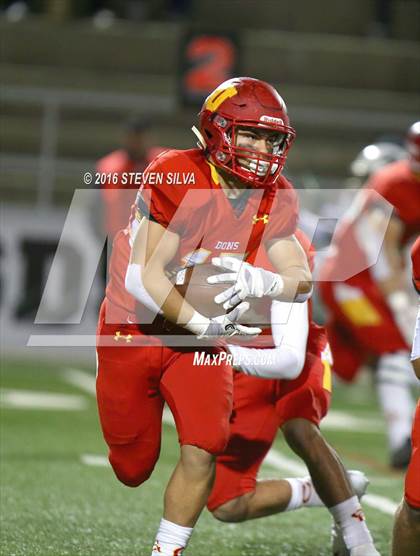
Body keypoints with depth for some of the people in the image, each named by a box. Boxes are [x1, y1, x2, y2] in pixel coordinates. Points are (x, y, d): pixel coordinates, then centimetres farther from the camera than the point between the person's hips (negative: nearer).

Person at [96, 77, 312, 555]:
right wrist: (204, 324, -29)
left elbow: (302, 281, -8)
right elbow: (144, 278, -27)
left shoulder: (276, 198, -6)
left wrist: (261, 281, -29)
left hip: (199, 338, 4)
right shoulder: (175, 179, -24)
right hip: (134, 331, -4)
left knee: (203, 449, -17)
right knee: (133, 469, 9)